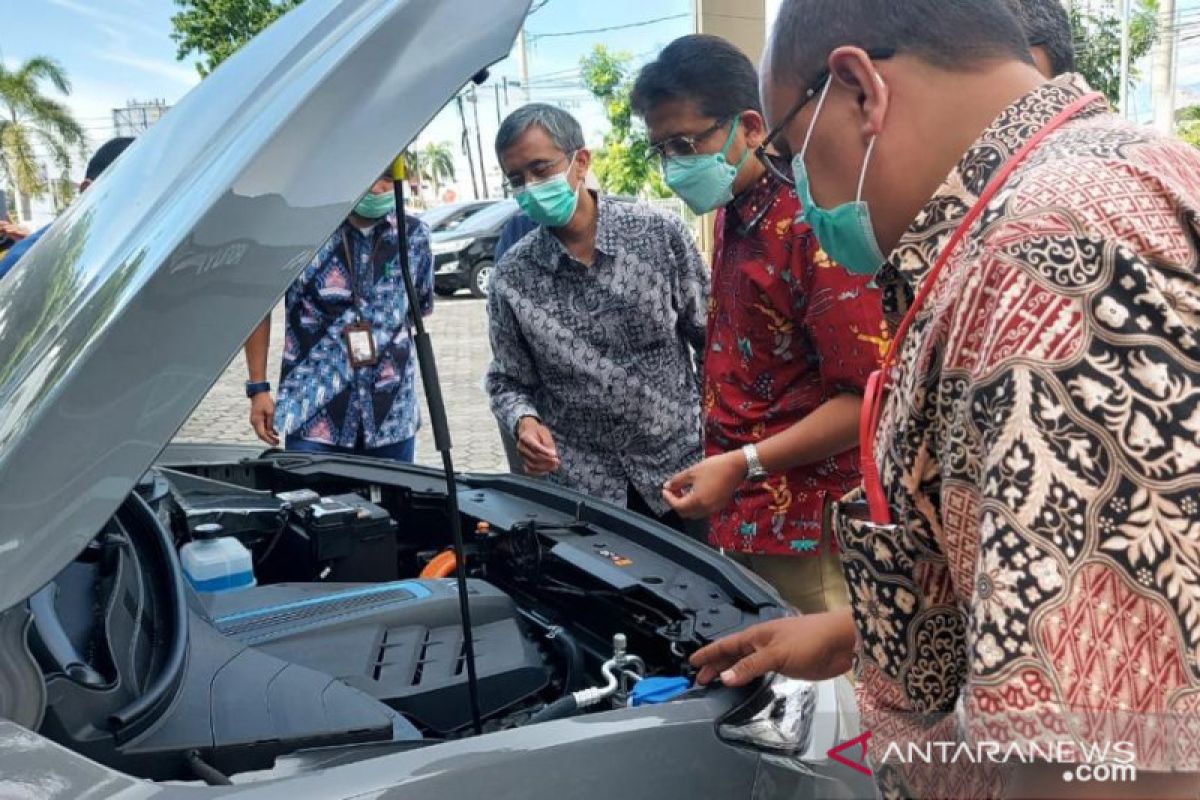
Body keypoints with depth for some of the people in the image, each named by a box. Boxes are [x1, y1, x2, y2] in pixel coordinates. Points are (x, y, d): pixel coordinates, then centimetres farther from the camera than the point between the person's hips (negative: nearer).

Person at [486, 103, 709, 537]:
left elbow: (710, 339, 0)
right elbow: (508, 381, 5)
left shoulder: (661, 234, -6)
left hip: (679, 468, 0)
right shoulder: (512, 278, -3)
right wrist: (524, 420, -16)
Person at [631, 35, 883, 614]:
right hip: (740, 517, 8)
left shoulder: (812, 224, -19)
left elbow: (868, 398, -21)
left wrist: (742, 465, -22)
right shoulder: (731, 214, 10)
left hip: (803, 528, -8)